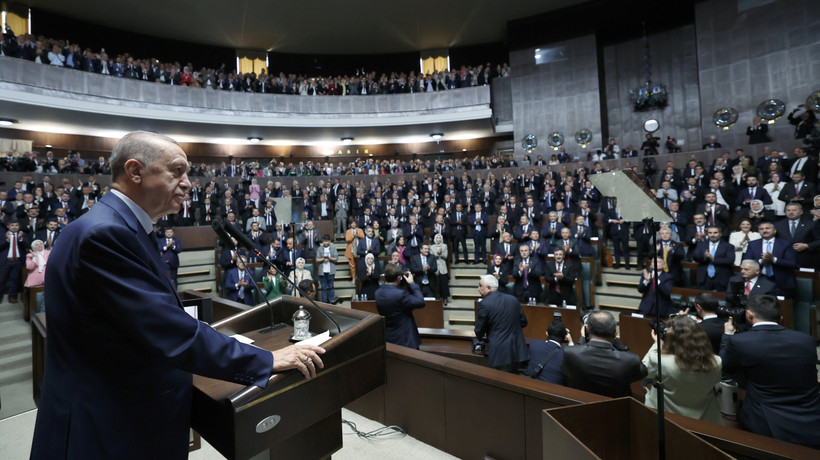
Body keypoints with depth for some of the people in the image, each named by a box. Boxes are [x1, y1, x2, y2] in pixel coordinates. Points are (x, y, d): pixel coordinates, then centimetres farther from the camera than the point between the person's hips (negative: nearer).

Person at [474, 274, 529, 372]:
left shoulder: (484, 304, -12)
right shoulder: (513, 299, 5)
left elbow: (479, 331, -5)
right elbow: (523, 322, 13)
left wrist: (480, 337, 17)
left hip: (500, 354, -6)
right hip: (518, 351, 6)